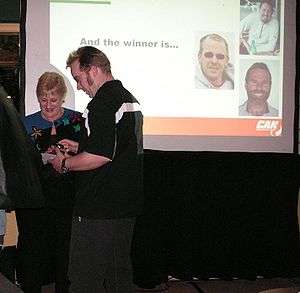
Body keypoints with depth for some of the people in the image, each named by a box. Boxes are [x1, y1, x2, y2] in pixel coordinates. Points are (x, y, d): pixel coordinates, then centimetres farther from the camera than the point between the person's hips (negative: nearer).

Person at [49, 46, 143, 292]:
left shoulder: (102, 103, -16)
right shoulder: (130, 99, 15)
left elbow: (100, 156, -25)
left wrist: (65, 164, -10)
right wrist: (79, 147, 21)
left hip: (99, 209, -10)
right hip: (127, 205, 10)